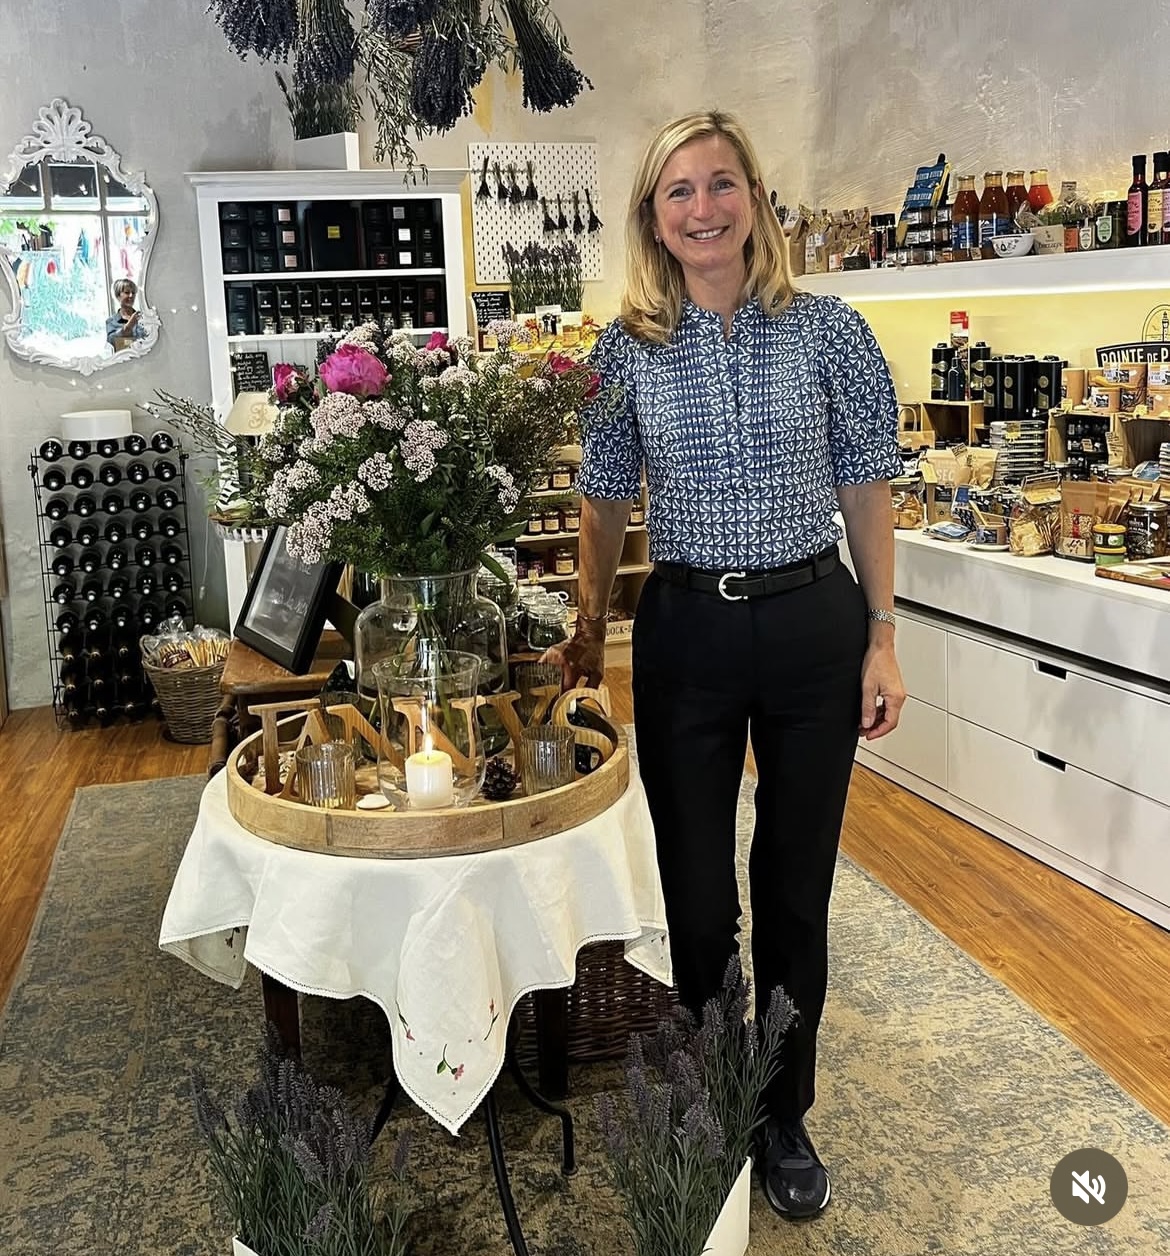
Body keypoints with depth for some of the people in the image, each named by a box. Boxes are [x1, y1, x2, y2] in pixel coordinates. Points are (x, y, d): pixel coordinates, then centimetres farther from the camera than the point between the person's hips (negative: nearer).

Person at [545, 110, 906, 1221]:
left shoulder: (827, 330, -3)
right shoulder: (627, 348, 0)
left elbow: (866, 490, 1)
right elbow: (606, 501, 8)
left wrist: (881, 641, -2)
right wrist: (588, 630, 9)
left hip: (812, 623, 0)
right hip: (684, 630, 1)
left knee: (795, 888, 10)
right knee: (695, 897, 8)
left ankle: (783, 1117, 31)